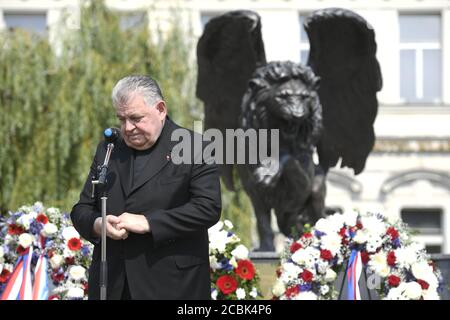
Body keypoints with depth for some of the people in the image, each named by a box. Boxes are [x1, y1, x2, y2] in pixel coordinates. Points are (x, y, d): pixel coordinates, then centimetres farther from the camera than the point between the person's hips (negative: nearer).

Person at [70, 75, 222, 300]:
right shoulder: (108, 150, 16)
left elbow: (208, 208, -12)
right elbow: (81, 210, 17)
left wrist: (147, 223, -17)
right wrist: (97, 224, -7)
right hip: (112, 286, 5)